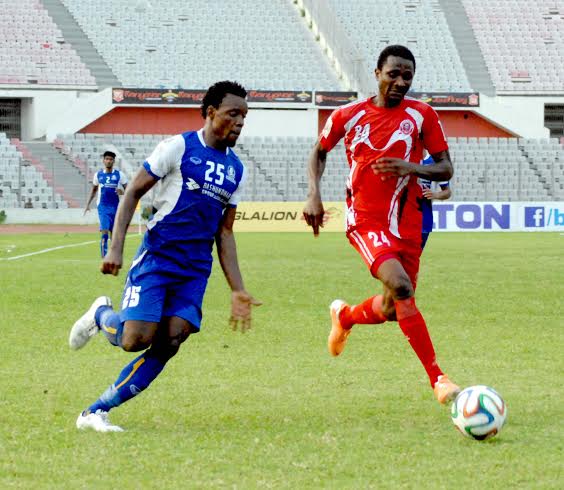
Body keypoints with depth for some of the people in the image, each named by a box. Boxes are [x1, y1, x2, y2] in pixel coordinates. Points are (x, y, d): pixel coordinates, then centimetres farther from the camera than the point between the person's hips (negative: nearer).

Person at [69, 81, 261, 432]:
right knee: (135, 339, -17)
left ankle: (96, 412, -3)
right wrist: (116, 248, -13)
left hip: (195, 271, 5)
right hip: (157, 258, -5)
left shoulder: (236, 170, 14)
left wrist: (238, 291, 10)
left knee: (169, 343, -12)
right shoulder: (178, 147, -3)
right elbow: (133, 193, -2)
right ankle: (102, 315, 19)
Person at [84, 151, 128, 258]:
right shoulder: (98, 175, 5)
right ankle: (104, 256, -14)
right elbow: (94, 190, 18)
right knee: (104, 231, -14)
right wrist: (88, 204, 14)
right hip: (103, 207, 0)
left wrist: (122, 192, -21)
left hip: (115, 207, 0)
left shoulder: (119, 175, 0)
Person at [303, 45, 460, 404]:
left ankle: (344, 316, 44)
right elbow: (320, 152, 17)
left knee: (393, 310, 8)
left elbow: (445, 168, 2)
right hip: (366, 221, -3)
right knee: (400, 286, -27)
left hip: (407, 223, 3)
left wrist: (411, 168, -18)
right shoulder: (347, 116, 0)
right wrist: (314, 194, 1)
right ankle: (438, 378, -26)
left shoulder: (422, 116, 0)